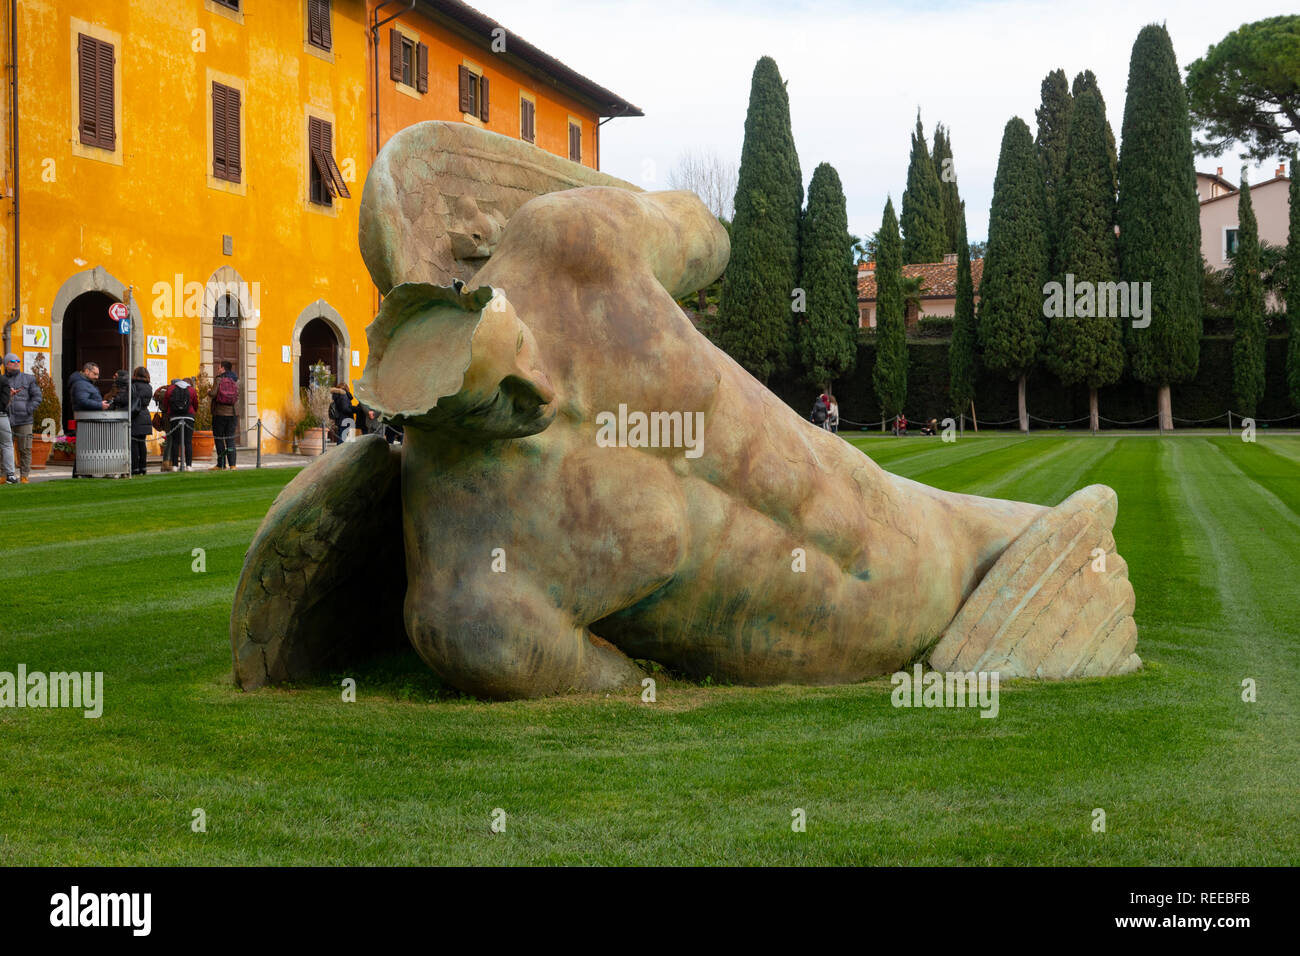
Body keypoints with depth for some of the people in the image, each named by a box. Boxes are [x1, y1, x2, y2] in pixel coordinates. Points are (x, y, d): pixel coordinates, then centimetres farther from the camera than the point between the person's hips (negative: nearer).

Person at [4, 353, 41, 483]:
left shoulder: (28, 378, 9)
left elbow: (37, 397, 4)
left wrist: (27, 411, -7)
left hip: (23, 420, -1)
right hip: (6, 420, 1)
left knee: (25, 449, -2)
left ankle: (24, 476, 3)